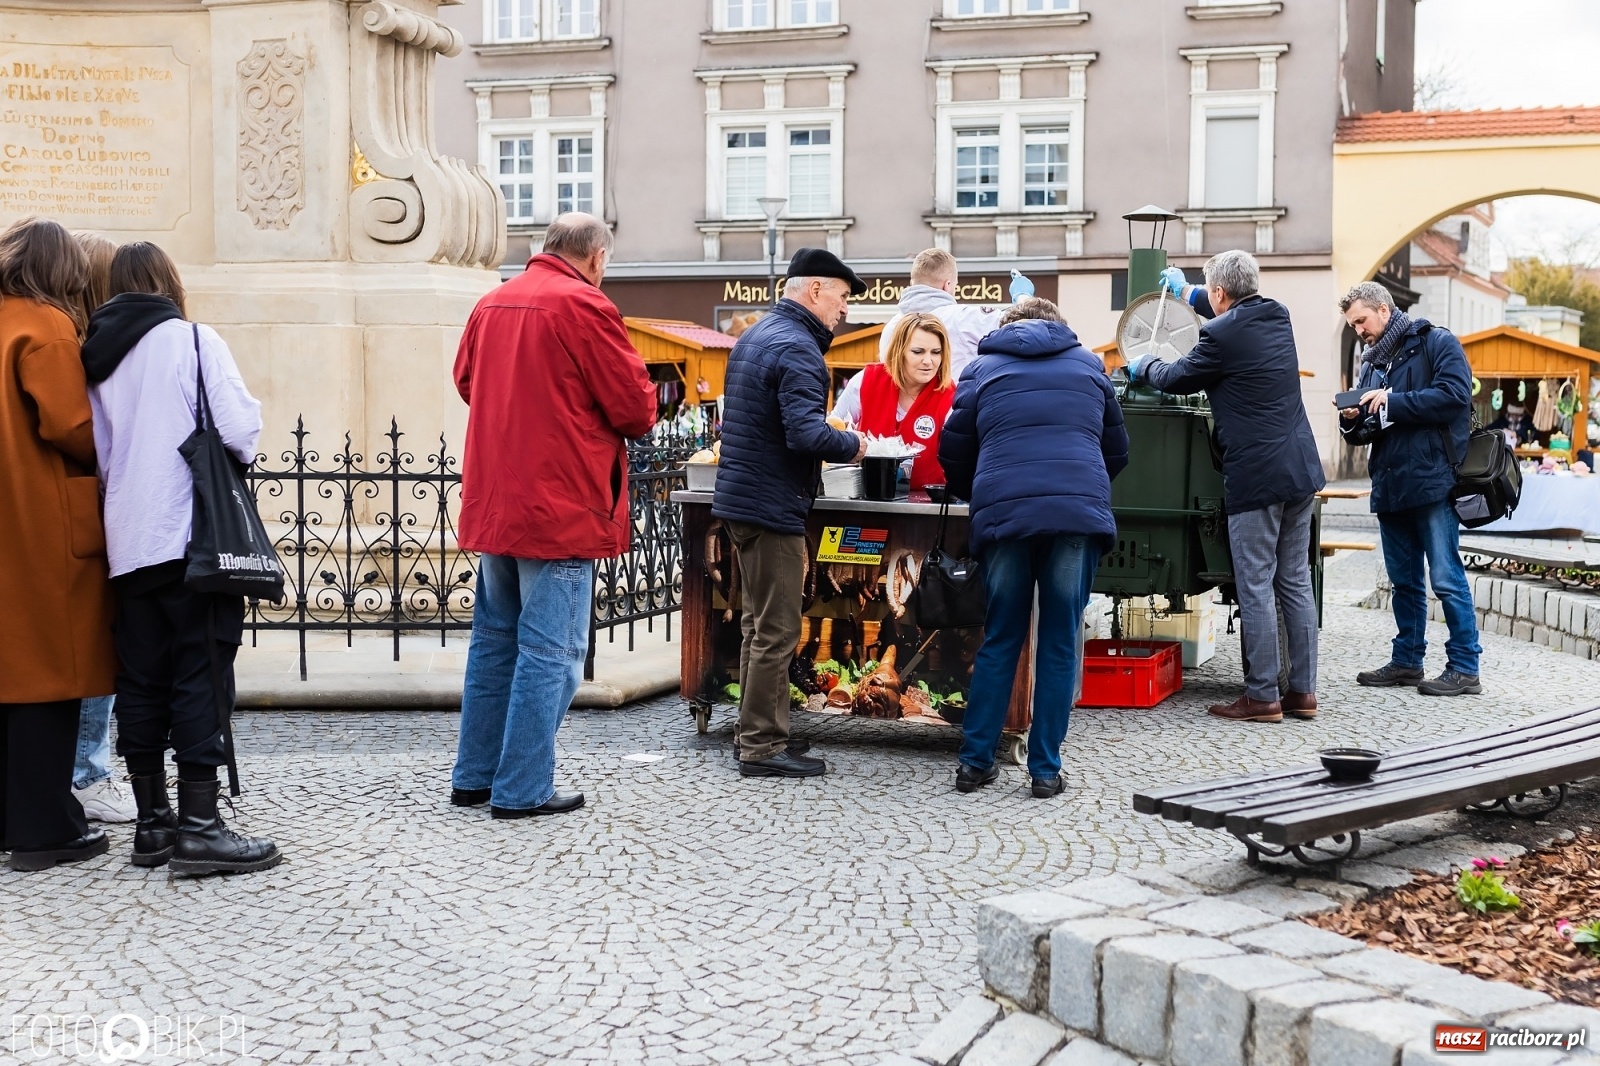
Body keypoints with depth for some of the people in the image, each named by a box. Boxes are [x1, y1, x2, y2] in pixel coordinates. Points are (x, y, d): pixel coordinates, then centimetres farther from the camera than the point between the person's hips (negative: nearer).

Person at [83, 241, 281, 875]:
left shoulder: (96, 357, 11)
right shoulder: (193, 340, -5)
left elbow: (96, 455, 15)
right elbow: (240, 428, -11)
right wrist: (237, 454, 9)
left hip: (128, 543, 6)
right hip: (194, 537, -6)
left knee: (142, 681, 10)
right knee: (202, 679, -3)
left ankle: (153, 822, 15)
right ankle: (199, 829, -5)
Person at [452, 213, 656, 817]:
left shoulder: (491, 303, 9)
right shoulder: (585, 306, -12)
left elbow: (466, 381, 21)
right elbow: (635, 407, -11)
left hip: (494, 504, 8)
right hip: (561, 506, -8)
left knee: (495, 638, 16)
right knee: (550, 649, -1)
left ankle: (474, 777, 23)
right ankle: (522, 790, 2)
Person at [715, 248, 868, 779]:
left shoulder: (754, 337, 15)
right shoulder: (796, 348, -18)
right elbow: (807, 434, -28)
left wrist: (835, 435, 11)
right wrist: (853, 445, -10)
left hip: (741, 497, 10)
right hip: (773, 507, -10)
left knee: (759, 625, 17)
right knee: (776, 632, -3)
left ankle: (759, 734, 24)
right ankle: (763, 748, 2)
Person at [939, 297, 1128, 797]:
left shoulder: (982, 368, 16)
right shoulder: (1088, 365, 20)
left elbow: (953, 451, 15)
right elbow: (1117, 449, 25)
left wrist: (976, 496, 32)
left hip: (1004, 514, 0)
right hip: (1080, 512, 0)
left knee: (999, 641, 11)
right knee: (1060, 643, 7)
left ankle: (975, 760, 12)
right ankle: (1046, 769, 7)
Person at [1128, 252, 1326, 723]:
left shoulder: (1221, 335, -14)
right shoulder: (1278, 316, 10)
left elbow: (1178, 378, 1)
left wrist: (1143, 366, 22)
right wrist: (1187, 292, 45)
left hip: (1255, 476, -8)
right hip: (1300, 471, 8)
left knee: (1256, 587, -2)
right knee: (1295, 582, 11)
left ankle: (1262, 696, 1)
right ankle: (1302, 691, 15)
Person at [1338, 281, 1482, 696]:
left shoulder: (1436, 343, -2)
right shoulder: (1373, 361, 19)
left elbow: (1454, 396, -17)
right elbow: (1366, 431, 21)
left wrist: (1392, 401, -16)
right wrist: (1352, 421, -2)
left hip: (1432, 481, -8)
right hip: (1390, 486, 8)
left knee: (1447, 579, -6)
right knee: (1404, 581, 13)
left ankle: (1464, 669, -1)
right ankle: (1407, 661, 21)